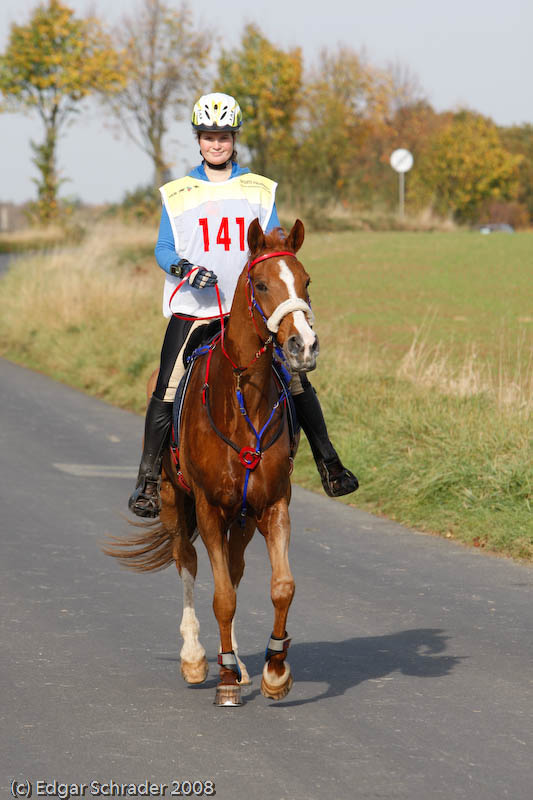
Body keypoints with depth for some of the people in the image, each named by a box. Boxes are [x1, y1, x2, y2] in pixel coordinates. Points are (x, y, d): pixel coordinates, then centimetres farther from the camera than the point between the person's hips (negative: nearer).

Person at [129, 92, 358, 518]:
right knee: (165, 393, -11)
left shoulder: (259, 190, 10)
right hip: (193, 308, -1)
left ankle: (329, 464, 0)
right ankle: (148, 479, 0)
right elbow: (163, 248, 5)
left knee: (296, 381, -9)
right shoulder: (177, 194, 8)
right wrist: (185, 268, -16)